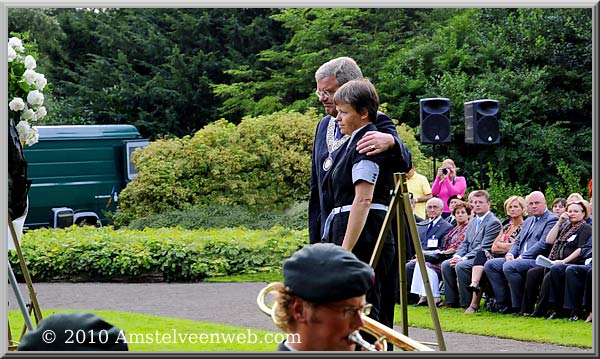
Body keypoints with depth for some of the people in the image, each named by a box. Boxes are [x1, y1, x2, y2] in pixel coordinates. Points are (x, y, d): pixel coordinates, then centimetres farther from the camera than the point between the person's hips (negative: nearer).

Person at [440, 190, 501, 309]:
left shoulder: (493, 222, -10)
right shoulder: (472, 222, 19)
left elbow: (484, 247, -17)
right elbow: (465, 243, 19)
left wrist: (463, 258, -20)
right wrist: (457, 256, -2)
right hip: (469, 257, 9)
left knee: (460, 266, -30)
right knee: (446, 265, -7)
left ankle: (466, 303, -23)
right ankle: (452, 301, -5)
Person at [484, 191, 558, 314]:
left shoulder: (552, 220, -4)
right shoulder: (528, 221, 26)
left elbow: (543, 244, -14)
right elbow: (518, 241, 26)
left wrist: (522, 257, -17)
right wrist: (511, 253, 2)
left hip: (537, 260, -9)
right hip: (519, 259, 9)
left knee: (509, 266, -33)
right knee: (490, 265, -4)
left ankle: (519, 305, -22)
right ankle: (503, 303, -7)